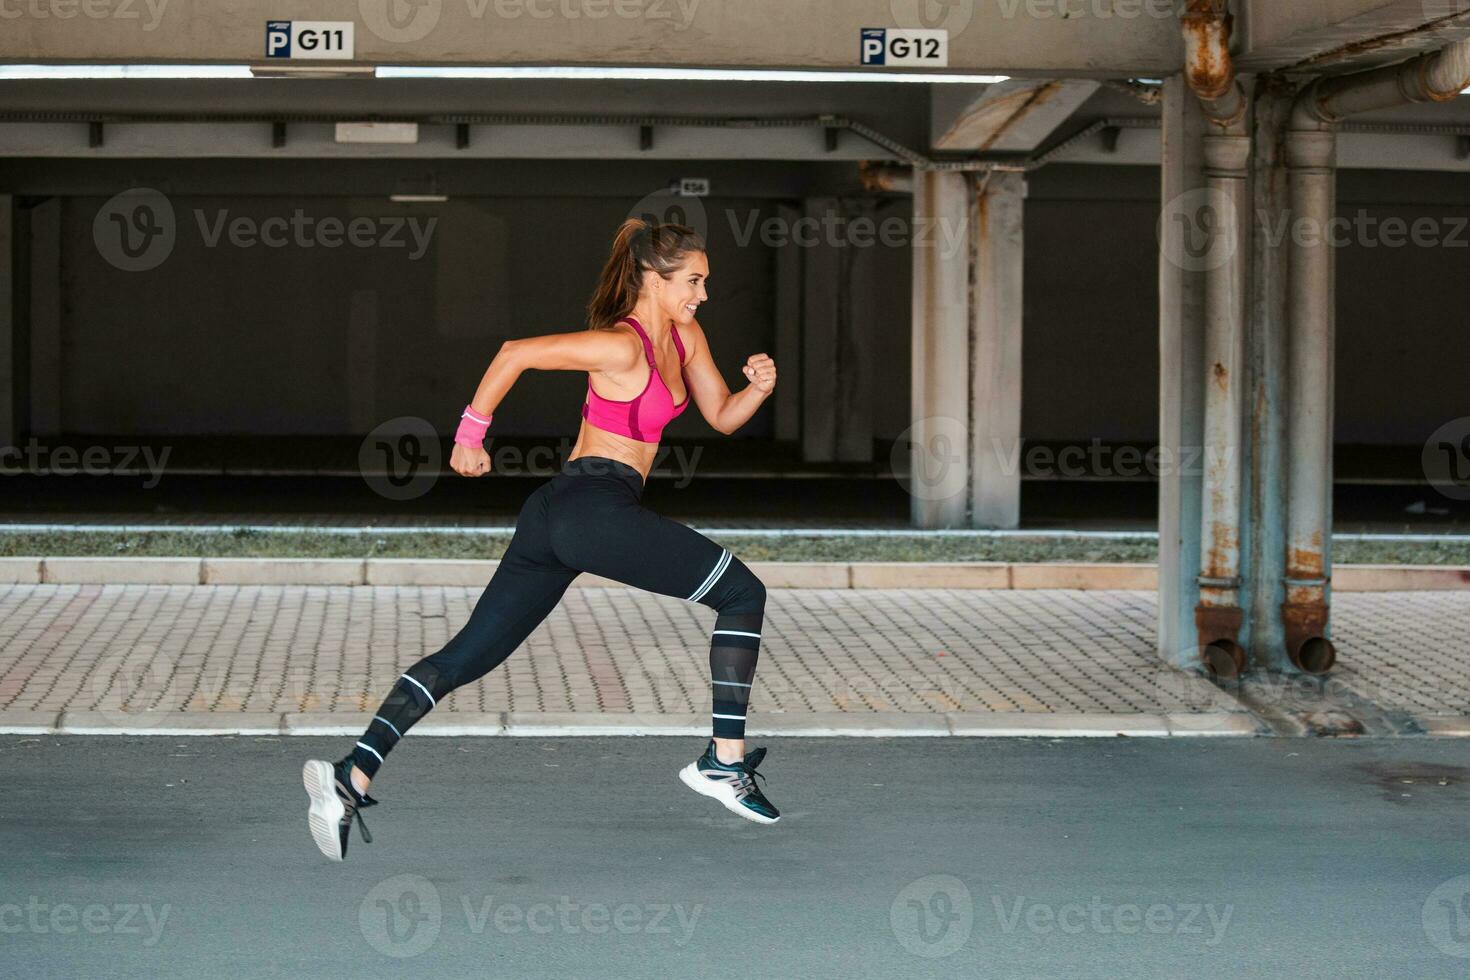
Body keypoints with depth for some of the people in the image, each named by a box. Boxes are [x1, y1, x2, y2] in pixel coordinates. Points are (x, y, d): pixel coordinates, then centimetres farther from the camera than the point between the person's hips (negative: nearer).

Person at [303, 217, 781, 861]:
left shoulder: (685, 336, 17)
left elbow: (722, 418, 22)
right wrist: (471, 434, -6)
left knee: (467, 655, 2)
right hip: (595, 508, -9)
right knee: (743, 593, 1)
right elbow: (516, 352, -12)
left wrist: (759, 388, 1)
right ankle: (726, 762, -1)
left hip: (553, 516, 9)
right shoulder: (621, 346, -10)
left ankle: (352, 777, -6)